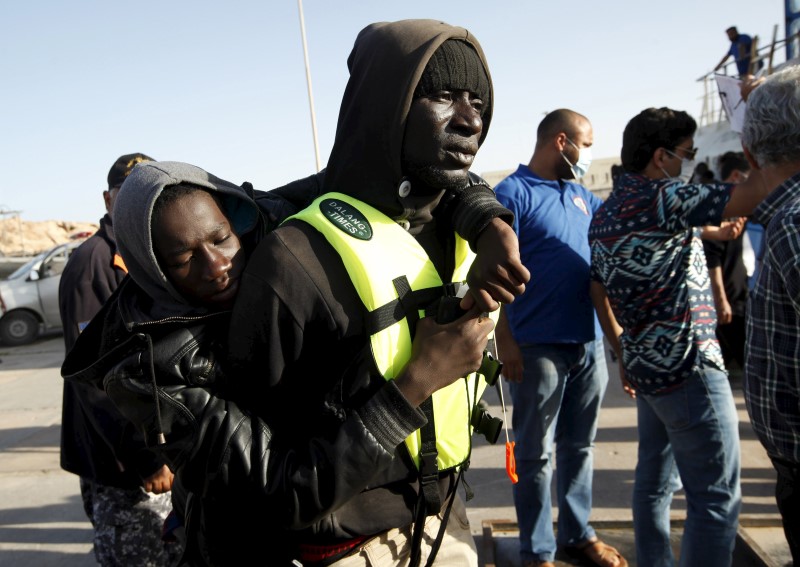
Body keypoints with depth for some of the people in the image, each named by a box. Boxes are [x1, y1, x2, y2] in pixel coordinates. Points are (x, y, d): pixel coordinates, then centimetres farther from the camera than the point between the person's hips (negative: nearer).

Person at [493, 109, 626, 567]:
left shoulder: (580, 194, 12)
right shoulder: (513, 194, -9)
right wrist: (506, 342, -18)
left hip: (590, 343, 7)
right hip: (539, 347, -7)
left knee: (579, 446, 18)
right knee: (536, 455, 5)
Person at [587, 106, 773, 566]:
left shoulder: (604, 213, 11)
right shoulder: (663, 198, -15)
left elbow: (599, 292, 17)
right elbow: (747, 197, -23)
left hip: (645, 366, 9)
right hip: (689, 366, -9)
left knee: (655, 482, 18)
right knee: (717, 498, -2)